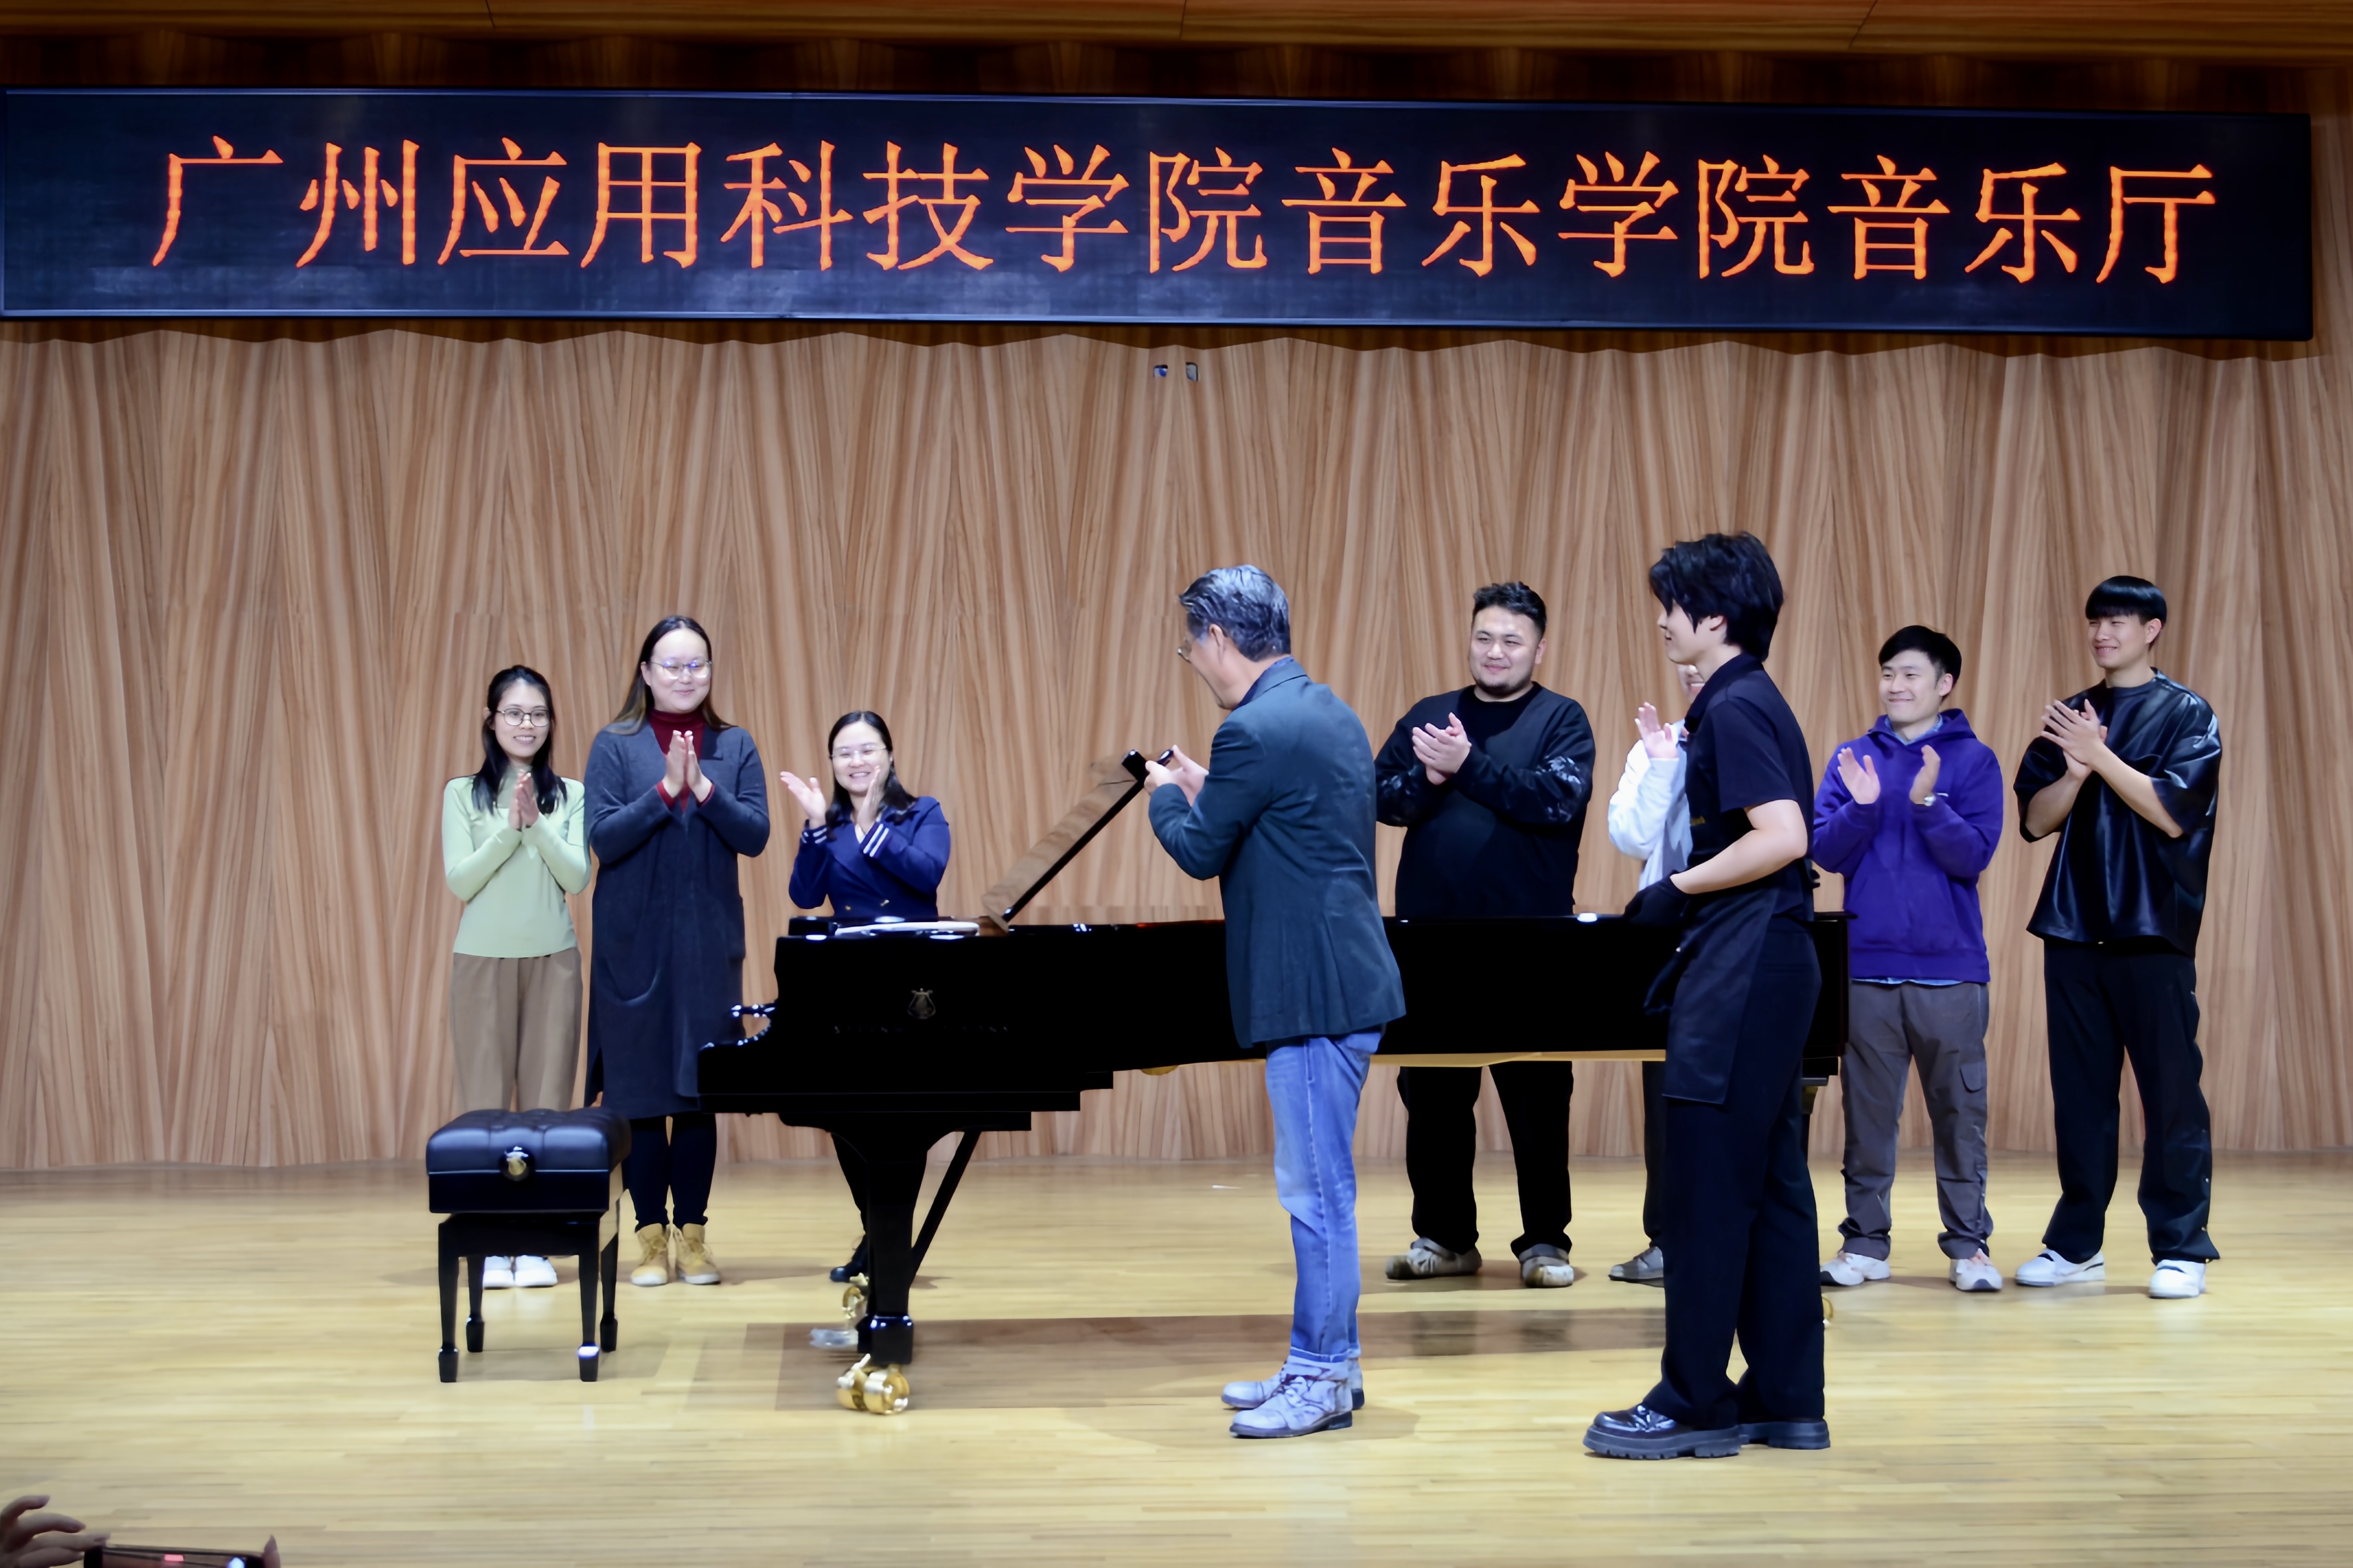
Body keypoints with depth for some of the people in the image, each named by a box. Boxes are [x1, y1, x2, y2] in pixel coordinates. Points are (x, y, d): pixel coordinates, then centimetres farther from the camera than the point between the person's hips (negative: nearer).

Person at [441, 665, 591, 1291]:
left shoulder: (572, 796, 5)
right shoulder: (463, 793, 3)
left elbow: (577, 877, -5)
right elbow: (459, 881, -5)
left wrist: (537, 821, -16)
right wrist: (511, 827, -16)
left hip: (553, 959, 1)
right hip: (483, 959, -1)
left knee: (547, 1099, 1)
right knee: (485, 1101, -1)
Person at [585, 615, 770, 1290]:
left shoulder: (735, 747, 6)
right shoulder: (616, 746, 1)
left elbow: (755, 836, -3)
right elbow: (603, 839, -8)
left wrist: (704, 789, -17)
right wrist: (666, 789, -19)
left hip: (709, 944, 1)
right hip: (635, 945, -1)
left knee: (699, 1093, 6)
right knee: (641, 1094, 3)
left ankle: (692, 1234, 15)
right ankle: (651, 1235, 13)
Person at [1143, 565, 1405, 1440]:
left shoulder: (1255, 730, -18)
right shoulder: (1326, 712, 13)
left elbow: (1201, 852, -11)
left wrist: (1166, 795, 8)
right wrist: (1204, 789, 20)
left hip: (1314, 993, -11)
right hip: (1341, 977, 11)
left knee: (1316, 1188, -2)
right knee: (1317, 1184, 16)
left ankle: (1322, 1381, 7)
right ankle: (1326, 1363, 25)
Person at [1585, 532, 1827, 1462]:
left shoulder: (1736, 707, -13)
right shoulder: (1749, 702, 16)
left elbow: (1782, 836, -23)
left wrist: (1677, 892, -14)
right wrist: (1673, 761, 18)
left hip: (1742, 967, -10)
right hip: (1769, 965, 10)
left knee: (1707, 1186, -4)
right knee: (1771, 1184, 12)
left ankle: (1694, 1405, 4)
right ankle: (1785, 1400, 18)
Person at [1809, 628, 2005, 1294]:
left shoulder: (1974, 760, 1)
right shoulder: (1853, 759, 8)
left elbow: (1974, 854, -8)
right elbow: (1825, 852, 2)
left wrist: (1927, 803, -22)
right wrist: (1862, 806, -15)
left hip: (1950, 969, -2)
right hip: (1867, 967, 2)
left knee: (1960, 1109, 3)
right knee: (1867, 1109, 7)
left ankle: (1968, 1244, 12)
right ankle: (1864, 1241, 14)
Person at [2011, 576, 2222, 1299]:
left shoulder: (2186, 714, 1)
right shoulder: (2068, 717, 14)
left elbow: (2173, 813, -10)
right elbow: (2035, 819, 7)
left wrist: (2100, 756, -14)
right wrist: (2075, 770, -11)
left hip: (2154, 929, -4)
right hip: (2073, 927, 4)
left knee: (2171, 1090, -2)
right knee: (2078, 1092, 8)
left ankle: (2181, 1249, 6)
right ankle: (2076, 1242, 17)